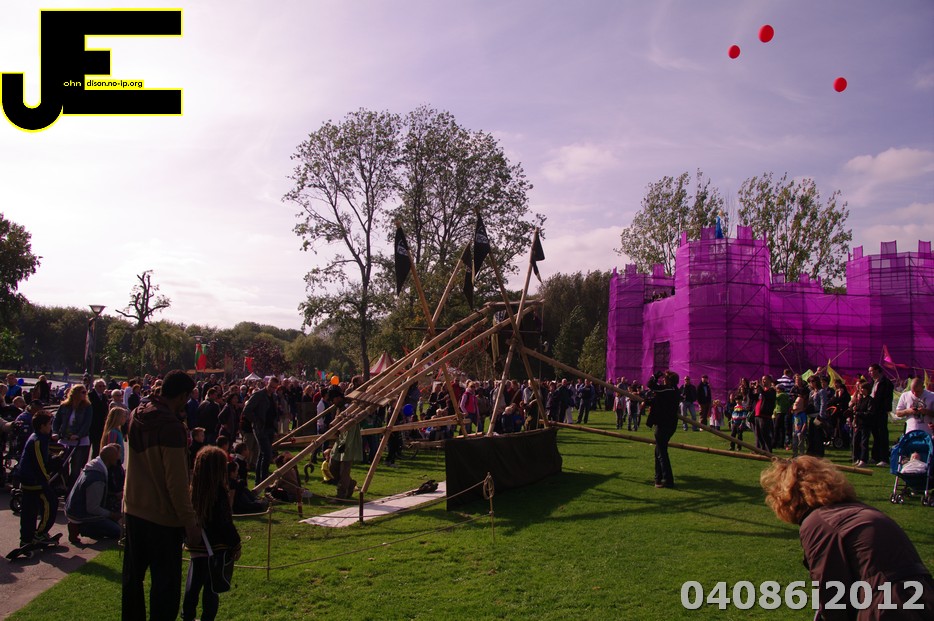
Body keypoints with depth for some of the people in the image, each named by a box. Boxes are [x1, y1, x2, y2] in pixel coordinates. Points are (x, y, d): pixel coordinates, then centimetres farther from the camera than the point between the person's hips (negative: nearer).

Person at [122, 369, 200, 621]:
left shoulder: (137, 416, 2)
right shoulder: (171, 427, -23)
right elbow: (176, 481, -22)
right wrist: (189, 521, -17)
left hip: (133, 508, 8)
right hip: (162, 515, -8)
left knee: (133, 574, 21)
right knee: (166, 581, 5)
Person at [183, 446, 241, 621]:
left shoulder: (193, 491, -2)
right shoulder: (220, 493, -18)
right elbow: (226, 523, -16)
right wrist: (236, 544, -5)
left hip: (197, 546, 5)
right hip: (217, 548, -5)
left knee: (194, 584, 17)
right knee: (211, 587, 5)